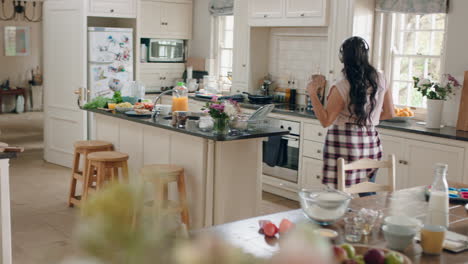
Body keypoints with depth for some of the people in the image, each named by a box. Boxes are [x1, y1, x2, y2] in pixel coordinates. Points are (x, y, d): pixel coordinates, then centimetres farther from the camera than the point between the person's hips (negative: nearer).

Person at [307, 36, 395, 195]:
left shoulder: (342, 88, -13)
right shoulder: (380, 80, 3)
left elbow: (326, 121, -13)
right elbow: (389, 114, 11)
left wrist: (312, 93, -10)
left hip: (344, 144, -5)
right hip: (370, 142, 6)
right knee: (368, 197, 15)